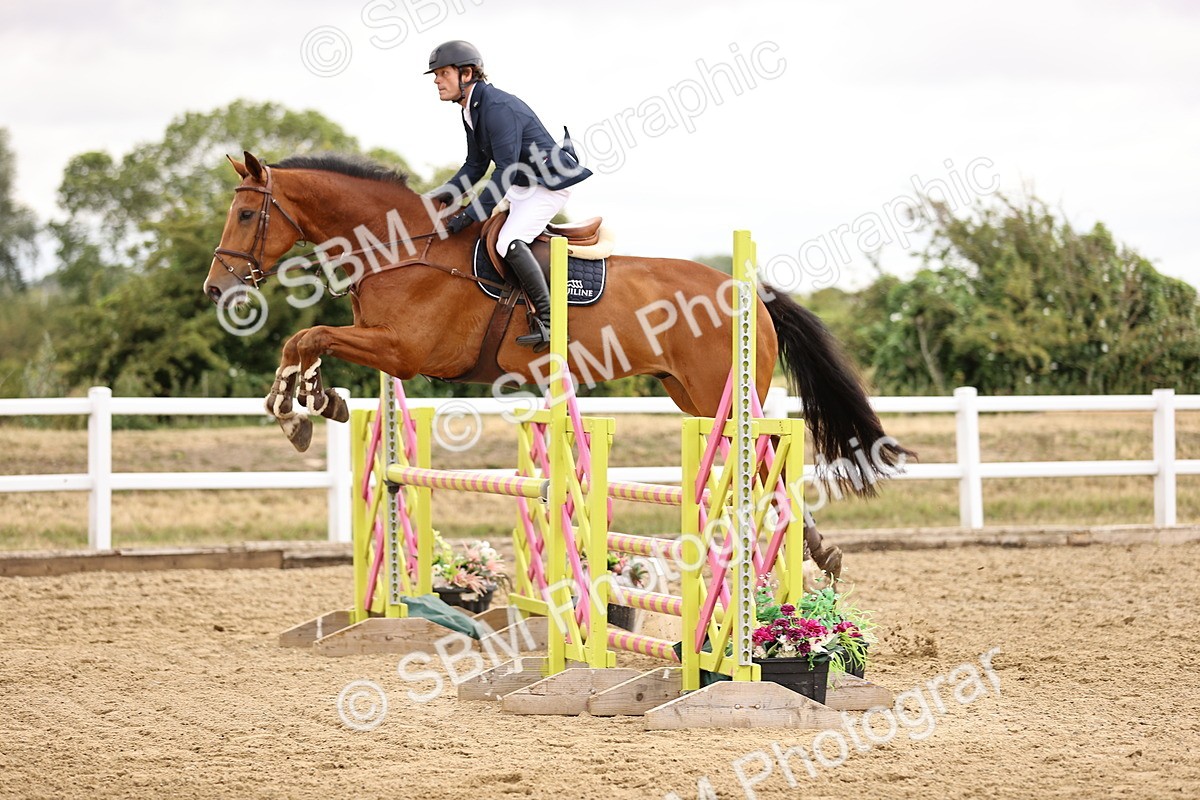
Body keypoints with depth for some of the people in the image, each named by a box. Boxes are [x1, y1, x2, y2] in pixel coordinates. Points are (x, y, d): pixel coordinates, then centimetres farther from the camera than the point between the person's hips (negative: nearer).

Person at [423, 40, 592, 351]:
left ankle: (548, 322, -22)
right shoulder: (471, 110, 6)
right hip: (521, 187, 11)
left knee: (509, 242, -26)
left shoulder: (498, 108, -25)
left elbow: (507, 171, -28)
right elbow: (476, 165, 15)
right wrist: (448, 193, -2)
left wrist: (470, 214, -29)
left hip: (549, 186, -11)